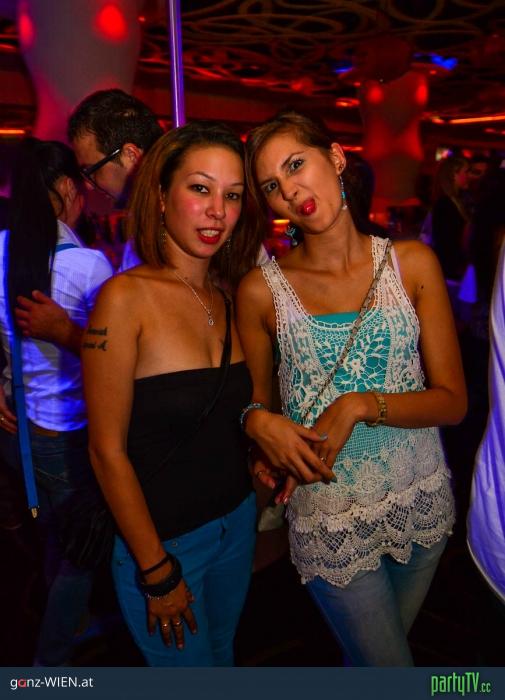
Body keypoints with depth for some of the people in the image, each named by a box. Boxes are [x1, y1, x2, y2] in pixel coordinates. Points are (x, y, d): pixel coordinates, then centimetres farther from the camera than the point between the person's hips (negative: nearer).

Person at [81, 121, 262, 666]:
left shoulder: (226, 299, 0)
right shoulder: (127, 297, -20)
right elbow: (108, 450, -18)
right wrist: (157, 573, -13)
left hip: (238, 520, 6)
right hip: (163, 540, -5)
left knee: (222, 651, 25)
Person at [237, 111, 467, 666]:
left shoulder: (412, 263, -7)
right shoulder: (262, 290, -11)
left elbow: (452, 400, -7)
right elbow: (255, 398, 2)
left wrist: (359, 405, -21)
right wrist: (259, 421, -21)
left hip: (422, 500, 3)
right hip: (328, 513, -2)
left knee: (377, 647, 25)